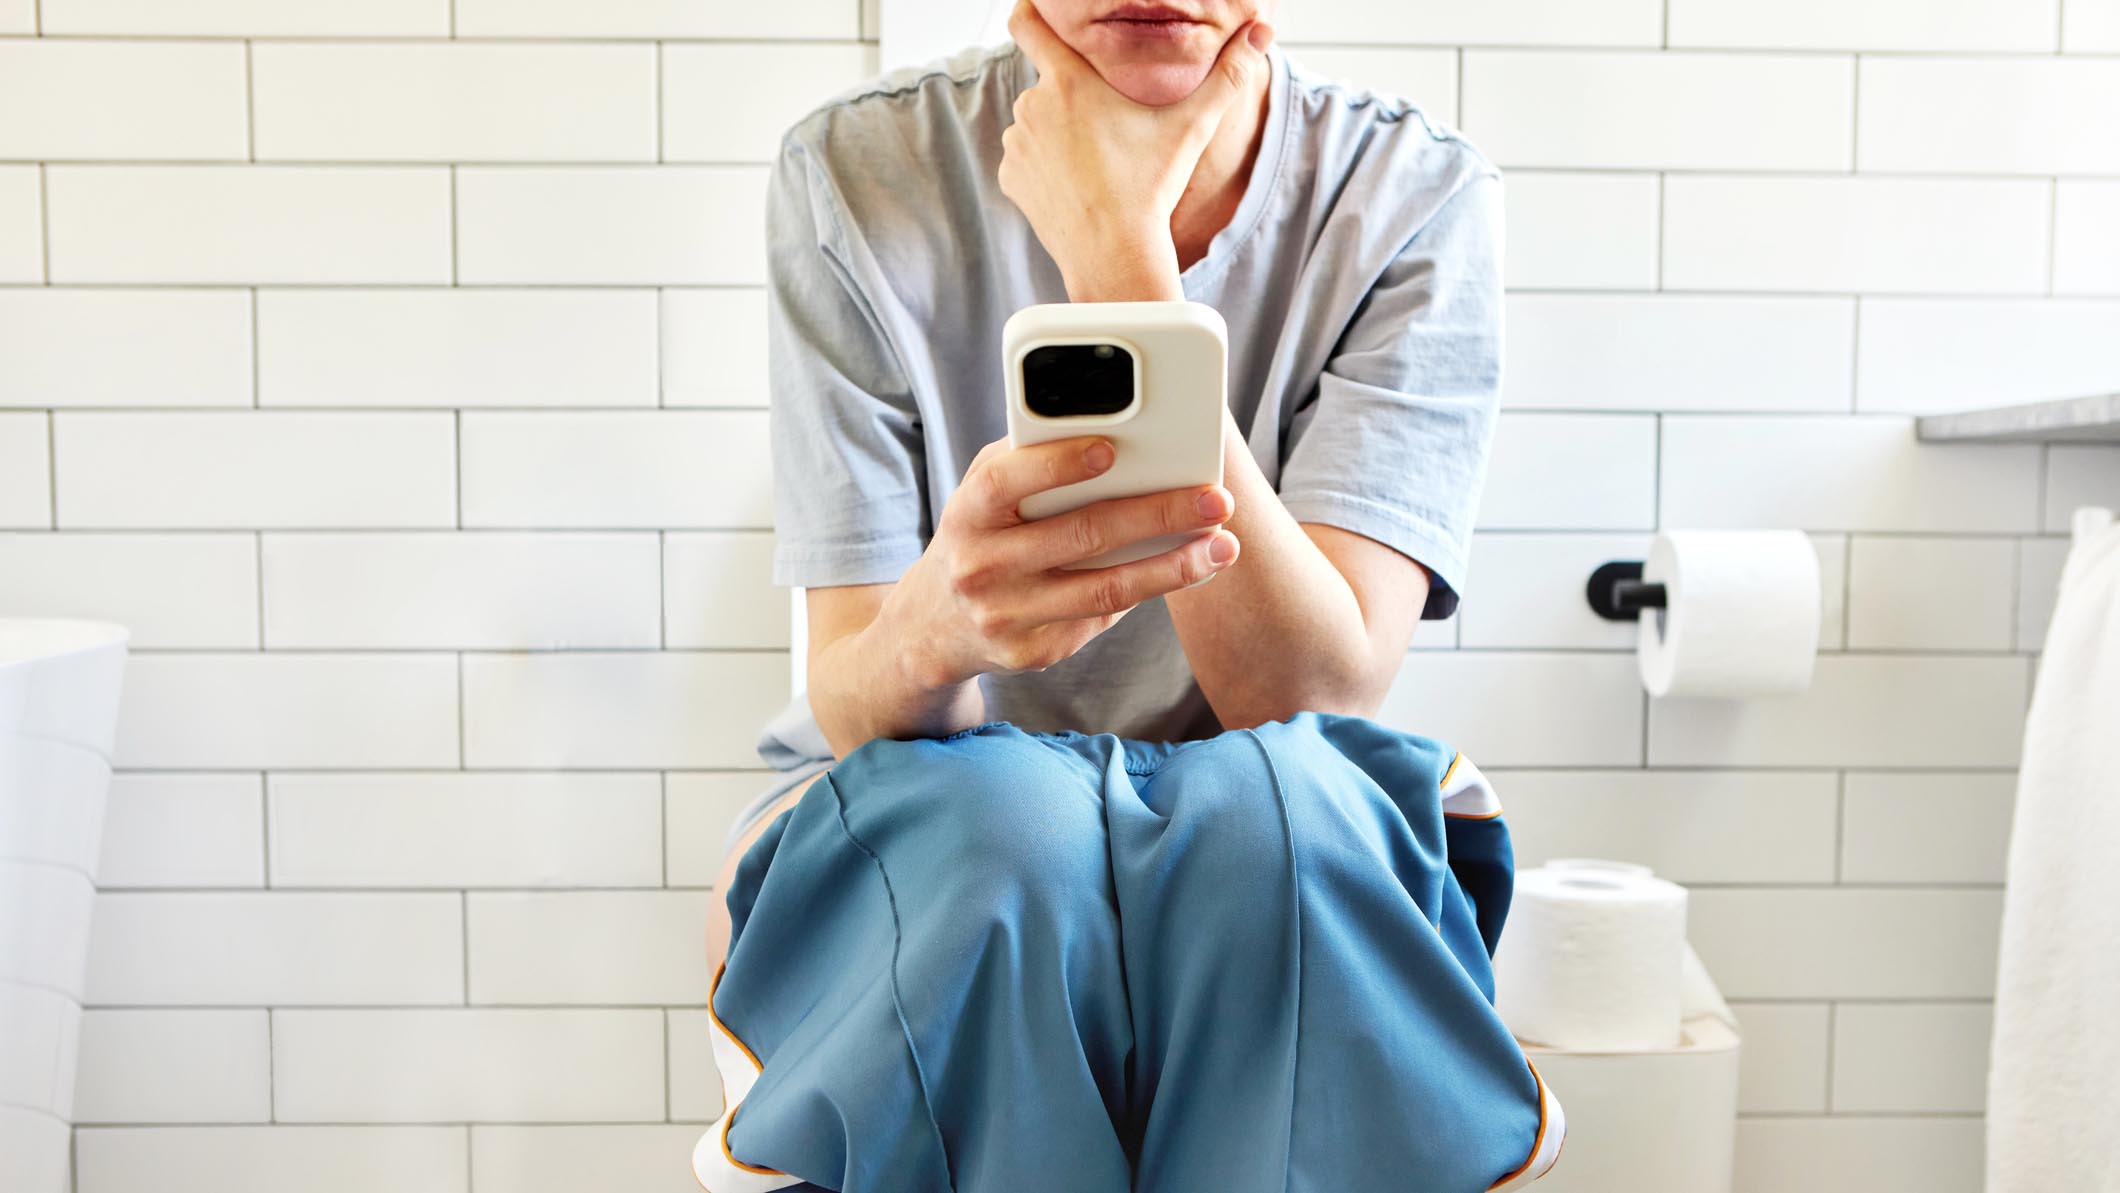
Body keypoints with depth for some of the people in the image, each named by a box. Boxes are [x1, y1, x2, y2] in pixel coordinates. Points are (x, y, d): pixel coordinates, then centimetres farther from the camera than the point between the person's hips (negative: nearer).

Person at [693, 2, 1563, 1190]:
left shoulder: (1419, 195, -10)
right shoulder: (856, 171, -11)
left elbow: (1316, 698, -22)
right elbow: (859, 715, -15)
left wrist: (1119, 255, -26)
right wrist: (938, 621, -41)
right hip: (918, 839, 0)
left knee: (1281, 814, -34)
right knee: (1000, 824, -34)